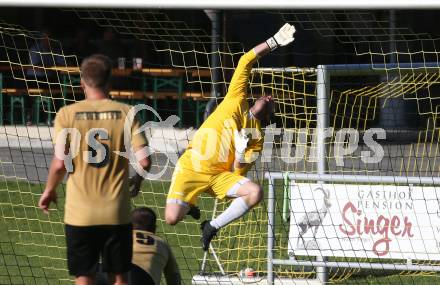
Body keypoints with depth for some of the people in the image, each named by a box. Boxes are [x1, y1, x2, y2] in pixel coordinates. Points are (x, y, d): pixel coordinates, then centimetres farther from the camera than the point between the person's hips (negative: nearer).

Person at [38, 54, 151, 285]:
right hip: (117, 213, 1)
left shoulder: (67, 114, -5)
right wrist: (137, 180, 16)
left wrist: (49, 191, 10)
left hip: (80, 214, -1)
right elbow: (144, 161, -7)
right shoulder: (126, 113, -2)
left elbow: (60, 163, -9)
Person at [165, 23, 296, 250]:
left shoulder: (257, 137, 11)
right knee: (172, 219, -19)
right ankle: (188, 205, 21)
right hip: (191, 167, -3)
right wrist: (273, 42, -5)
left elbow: (237, 172, 2)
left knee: (255, 192, -24)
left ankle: (213, 227, -5)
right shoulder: (237, 101, 6)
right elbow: (245, 62, 1)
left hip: (220, 174, 3)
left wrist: (241, 152, -15)